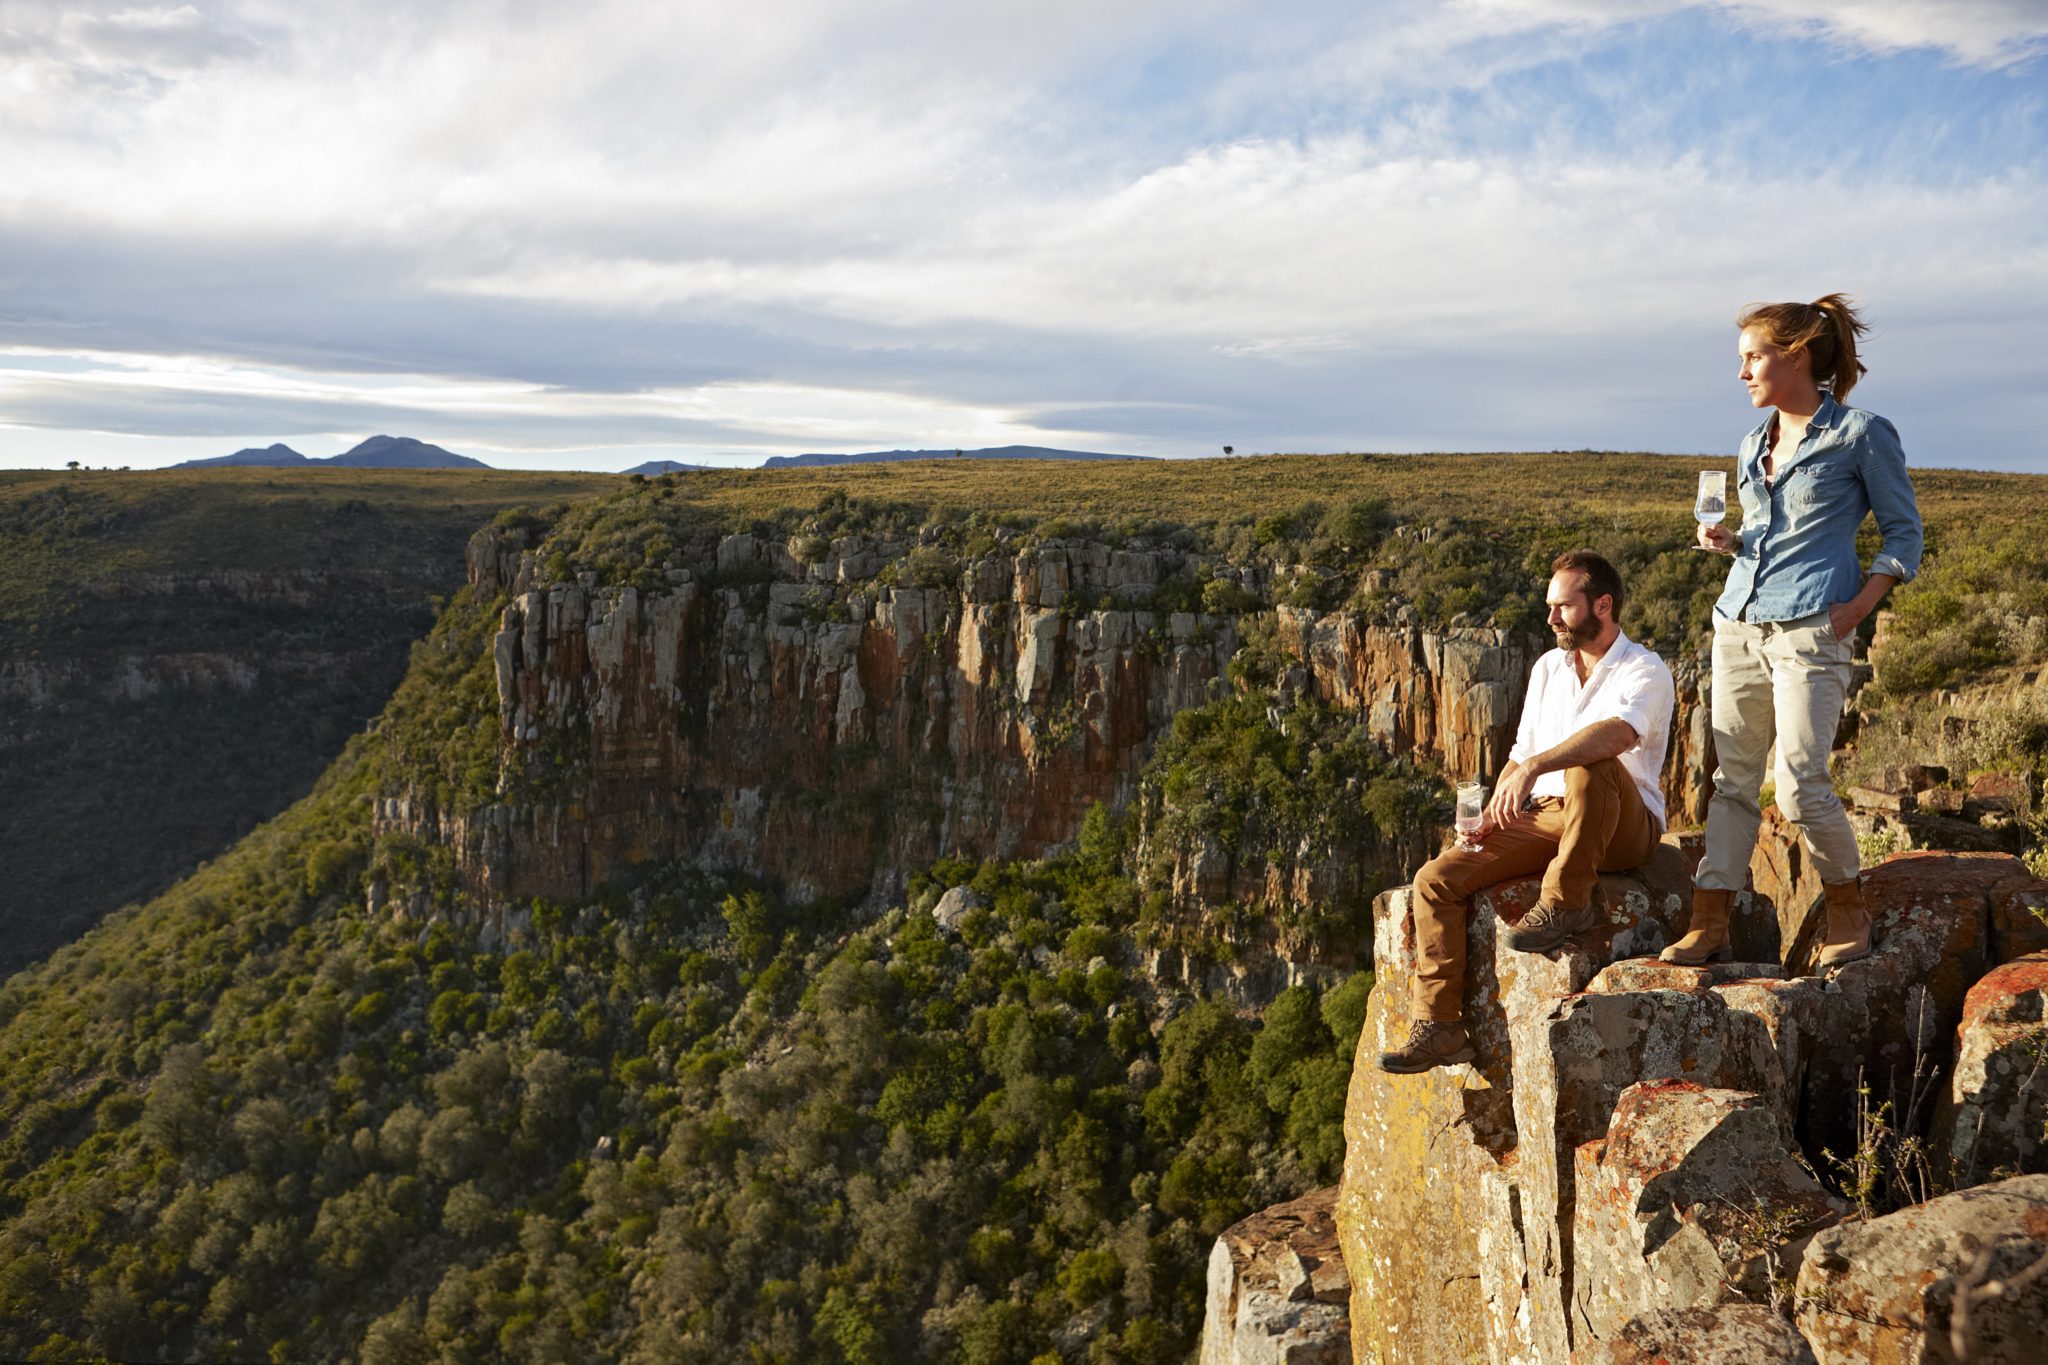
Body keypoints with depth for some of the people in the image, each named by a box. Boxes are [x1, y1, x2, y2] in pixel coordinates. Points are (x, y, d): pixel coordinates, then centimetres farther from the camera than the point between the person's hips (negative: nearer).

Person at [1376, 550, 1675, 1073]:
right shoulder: (1547, 668, 18)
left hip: (1624, 827, -6)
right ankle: (1438, 1024, -14)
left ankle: (1566, 903, -23)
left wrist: (1536, 766, -41)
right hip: (1546, 818, 6)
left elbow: (1618, 732, -29)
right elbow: (1520, 753, 21)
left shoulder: (1644, 670, -5)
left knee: (1591, 766, -40)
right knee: (1437, 879, -15)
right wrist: (1497, 807, 1)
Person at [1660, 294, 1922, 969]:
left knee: (1800, 785, -9)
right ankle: (1709, 925, 7)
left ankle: (1848, 913, 13)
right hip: (1738, 627, 6)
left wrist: (1855, 608, -9)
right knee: (1732, 778, 4)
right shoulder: (1754, 445, 17)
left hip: (1808, 630, -6)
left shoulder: (1861, 434, 0)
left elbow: (1903, 534, 3)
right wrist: (1730, 542, 5)